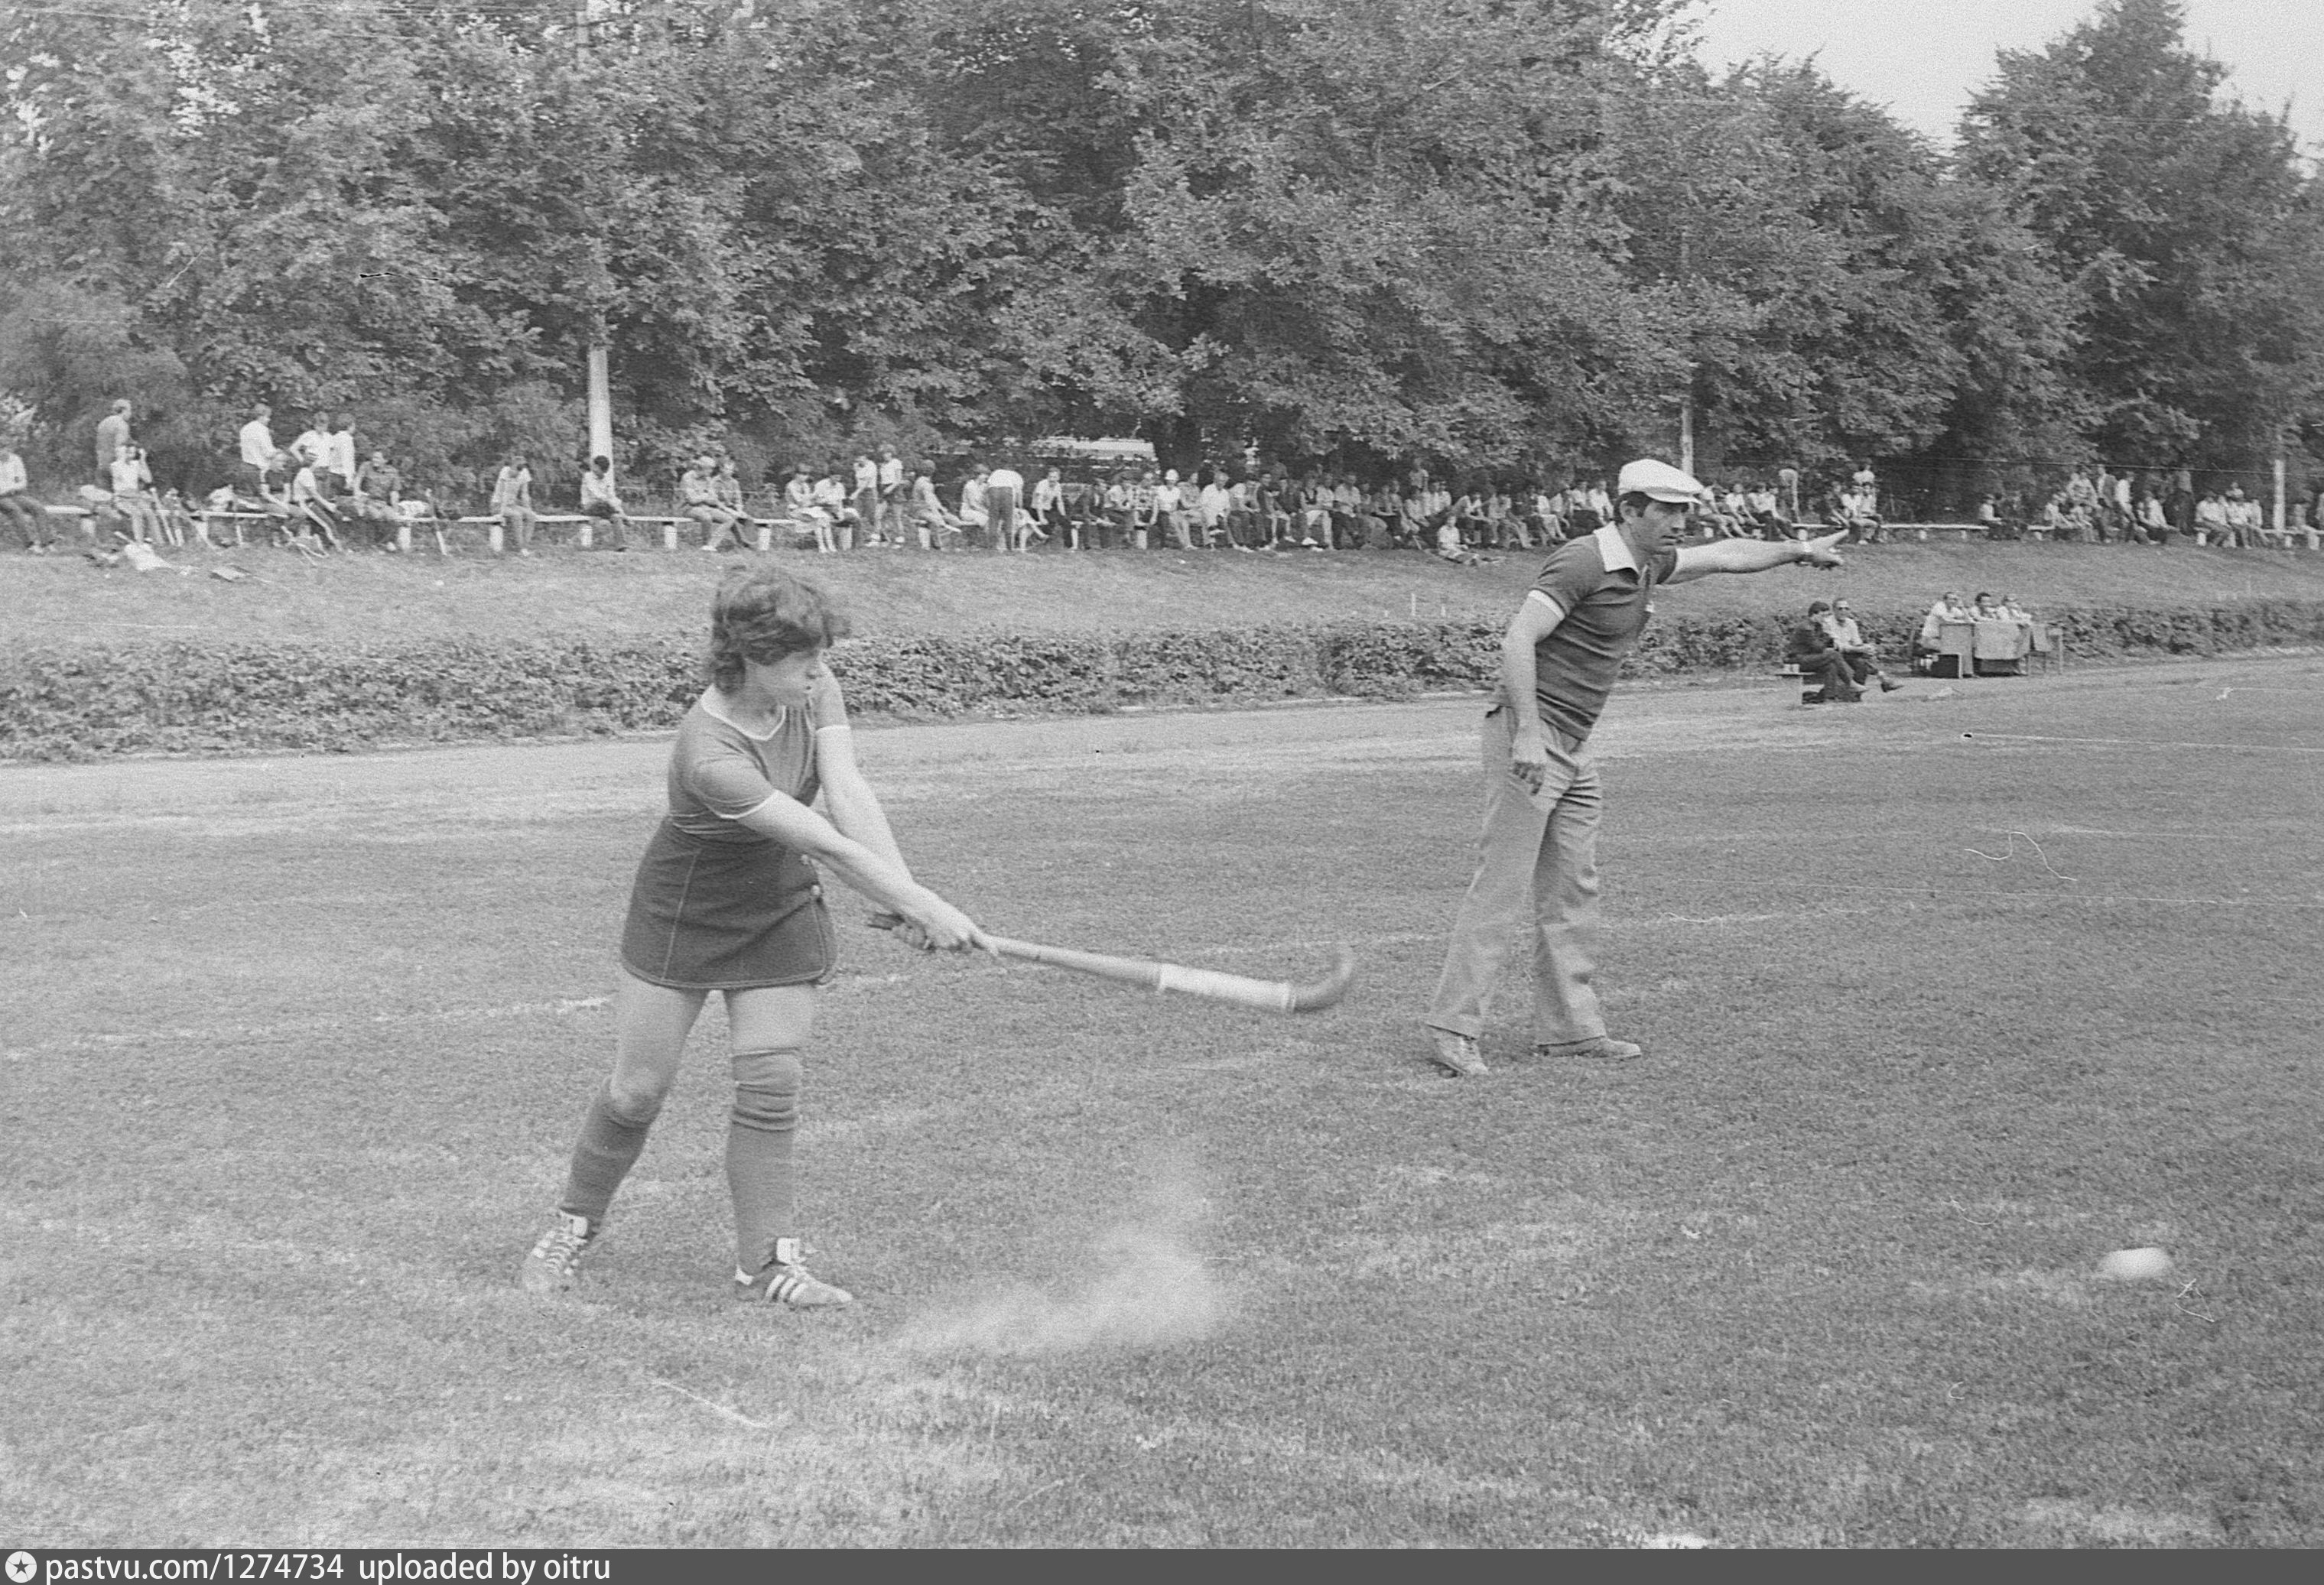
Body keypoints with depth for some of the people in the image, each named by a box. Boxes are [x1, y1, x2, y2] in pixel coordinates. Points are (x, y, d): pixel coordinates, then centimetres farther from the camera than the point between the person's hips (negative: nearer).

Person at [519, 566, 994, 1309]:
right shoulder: (708, 753, -35)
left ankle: (768, 1262, 2)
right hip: (683, 914, -5)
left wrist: (909, 896, -37)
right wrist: (924, 909, -36)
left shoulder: (814, 691, -14)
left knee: (770, 1084, -4)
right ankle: (573, 1227, 25)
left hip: (779, 911, 5)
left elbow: (850, 795, -25)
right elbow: (828, 844, -36)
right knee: (638, 1089, 2)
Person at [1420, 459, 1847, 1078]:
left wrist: (1800, 550, 36)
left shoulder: (1648, 565, 13)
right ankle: (1451, 1028, -10)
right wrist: (1527, 732, -29)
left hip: (1574, 748, 10)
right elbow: (1517, 640, -22)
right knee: (1503, 886, -11)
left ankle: (1569, 1027, 16)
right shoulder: (1582, 563, -15)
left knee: (1572, 892, 10)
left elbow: (1723, 555, 31)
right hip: (1531, 737, -10)